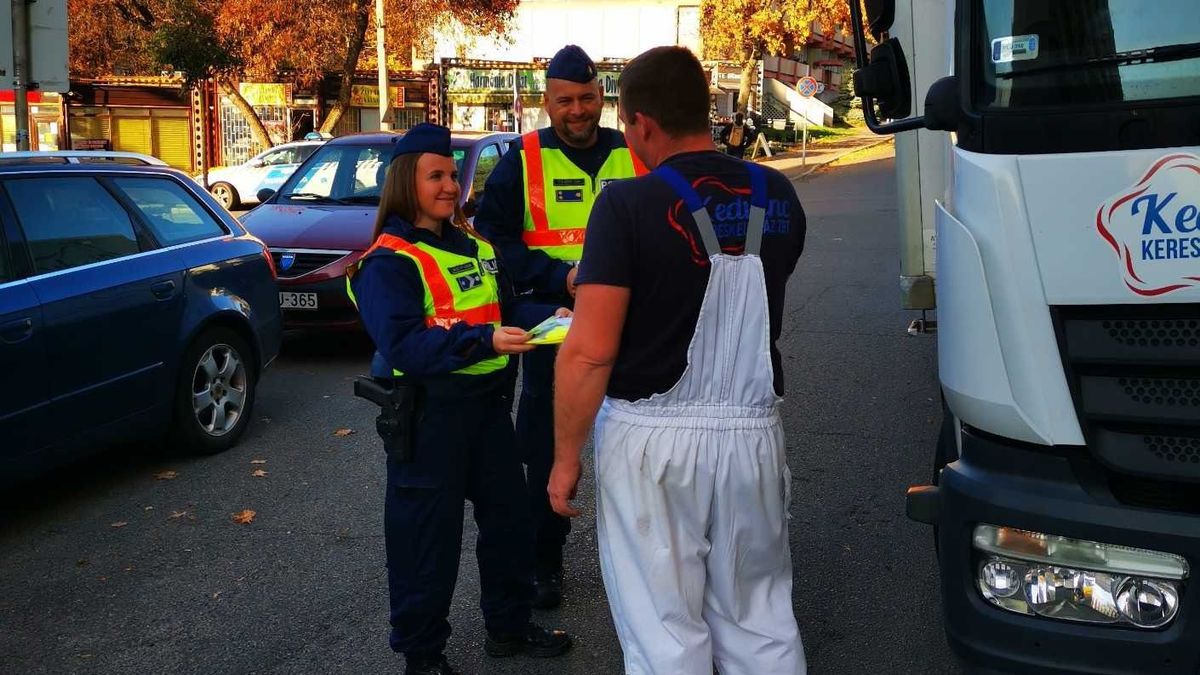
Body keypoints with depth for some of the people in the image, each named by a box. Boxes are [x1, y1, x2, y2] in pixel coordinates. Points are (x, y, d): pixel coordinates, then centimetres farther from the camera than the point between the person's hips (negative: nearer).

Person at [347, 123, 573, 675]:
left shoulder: (474, 246, 11)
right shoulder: (388, 261, -14)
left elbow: (504, 309, 17)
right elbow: (402, 345, -25)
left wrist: (549, 316, -3)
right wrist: (483, 341, -33)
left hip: (488, 402, 8)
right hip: (429, 414, -8)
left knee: (507, 514, 17)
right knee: (428, 535, 3)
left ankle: (509, 625, 35)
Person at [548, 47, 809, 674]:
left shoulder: (628, 205, -14)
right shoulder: (778, 197, 3)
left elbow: (589, 352, -18)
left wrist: (565, 456, -6)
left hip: (653, 437, -5)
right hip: (753, 430, 5)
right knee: (761, 623, 18)